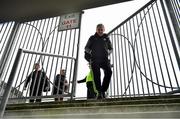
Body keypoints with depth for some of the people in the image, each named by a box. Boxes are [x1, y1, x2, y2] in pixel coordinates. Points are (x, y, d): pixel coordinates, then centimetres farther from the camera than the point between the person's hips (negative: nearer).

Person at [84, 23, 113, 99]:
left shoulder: (106, 38, 18)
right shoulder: (92, 38, 14)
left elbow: (111, 48, 27)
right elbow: (86, 48, 19)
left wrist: (108, 52, 7)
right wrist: (91, 52, 0)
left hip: (104, 59, 1)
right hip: (95, 59, -1)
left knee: (108, 72, -21)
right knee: (96, 74, -17)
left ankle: (103, 91, -11)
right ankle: (99, 92, -13)